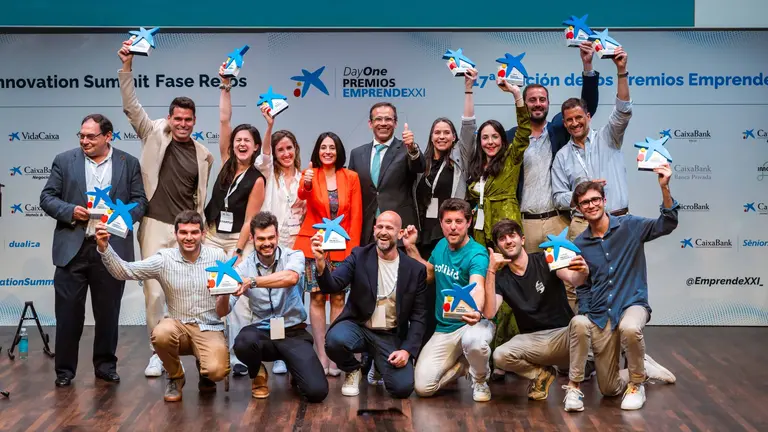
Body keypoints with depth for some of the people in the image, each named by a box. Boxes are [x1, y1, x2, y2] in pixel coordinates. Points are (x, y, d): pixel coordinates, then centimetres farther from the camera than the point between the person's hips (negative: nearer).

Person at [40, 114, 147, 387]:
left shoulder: (129, 163, 6)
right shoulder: (64, 160, 5)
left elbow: (140, 201, 4)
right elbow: (47, 198, 4)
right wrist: (70, 211, -13)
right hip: (72, 248, 0)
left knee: (108, 313, 9)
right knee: (68, 313, 3)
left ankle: (105, 366, 23)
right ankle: (65, 369, 14)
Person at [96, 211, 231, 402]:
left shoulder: (218, 256, -2)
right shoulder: (164, 259, -2)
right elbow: (125, 271, -8)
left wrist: (225, 293, -24)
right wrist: (104, 248, -23)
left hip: (209, 329, -1)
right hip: (179, 326, 1)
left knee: (216, 371, -29)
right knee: (161, 334, -35)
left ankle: (205, 373, 14)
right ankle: (175, 378, -1)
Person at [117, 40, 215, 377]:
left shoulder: (203, 155, 8)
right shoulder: (155, 135, 4)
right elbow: (131, 106, -6)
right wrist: (127, 66, -17)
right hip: (155, 226, -1)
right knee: (154, 291, -2)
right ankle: (158, 352, 8)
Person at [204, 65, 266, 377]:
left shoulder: (257, 179, -6)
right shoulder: (227, 163, 5)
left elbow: (249, 221, -8)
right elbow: (224, 121, 1)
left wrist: (238, 252, -15)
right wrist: (226, 87, -1)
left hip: (239, 241, -4)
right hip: (212, 237, 4)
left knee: (238, 298, -8)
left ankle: (239, 357, -5)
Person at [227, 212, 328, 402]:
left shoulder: (294, 256, -6)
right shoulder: (244, 267, -2)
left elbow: (290, 278, -31)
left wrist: (252, 282, -40)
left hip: (294, 333, -1)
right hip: (263, 332, 1)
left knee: (317, 391, -20)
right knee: (243, 343, -36)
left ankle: (293, 367, 18)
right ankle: (258, 375, 1)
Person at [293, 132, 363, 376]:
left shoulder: (351, 177, 4)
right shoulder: (310, 174, 1)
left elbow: (356, 215, 3)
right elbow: (303, 195, -21)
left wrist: (353, 246, -4)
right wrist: (306, 184, -43)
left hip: (341, 246, 1)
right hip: (314, 244, -1)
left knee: (338, 299, 0)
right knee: (317, 298, -1)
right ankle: (321, 355, 4)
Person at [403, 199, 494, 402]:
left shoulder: (476, 254, -19)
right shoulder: (441, 246, 4)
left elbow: (477, 287, -39)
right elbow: (427, 275, 22)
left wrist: (476, 311, -61)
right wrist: (411, 248, 10)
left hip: (472, 323, -5)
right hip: (444, 329, 5)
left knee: (473, 340, -43)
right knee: (423, 387, -12)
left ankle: (480, 380, -6)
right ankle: (463, 364, 20)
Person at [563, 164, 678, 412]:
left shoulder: (629, 226, -3)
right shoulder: (579, 244, 5)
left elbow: (666, 225, -17)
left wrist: (664, 187, -31)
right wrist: (585, 315, -2)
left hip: (632, 303, -2)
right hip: (599, 314, 3)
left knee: (630, 328, -37)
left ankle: (637, 381, -10)